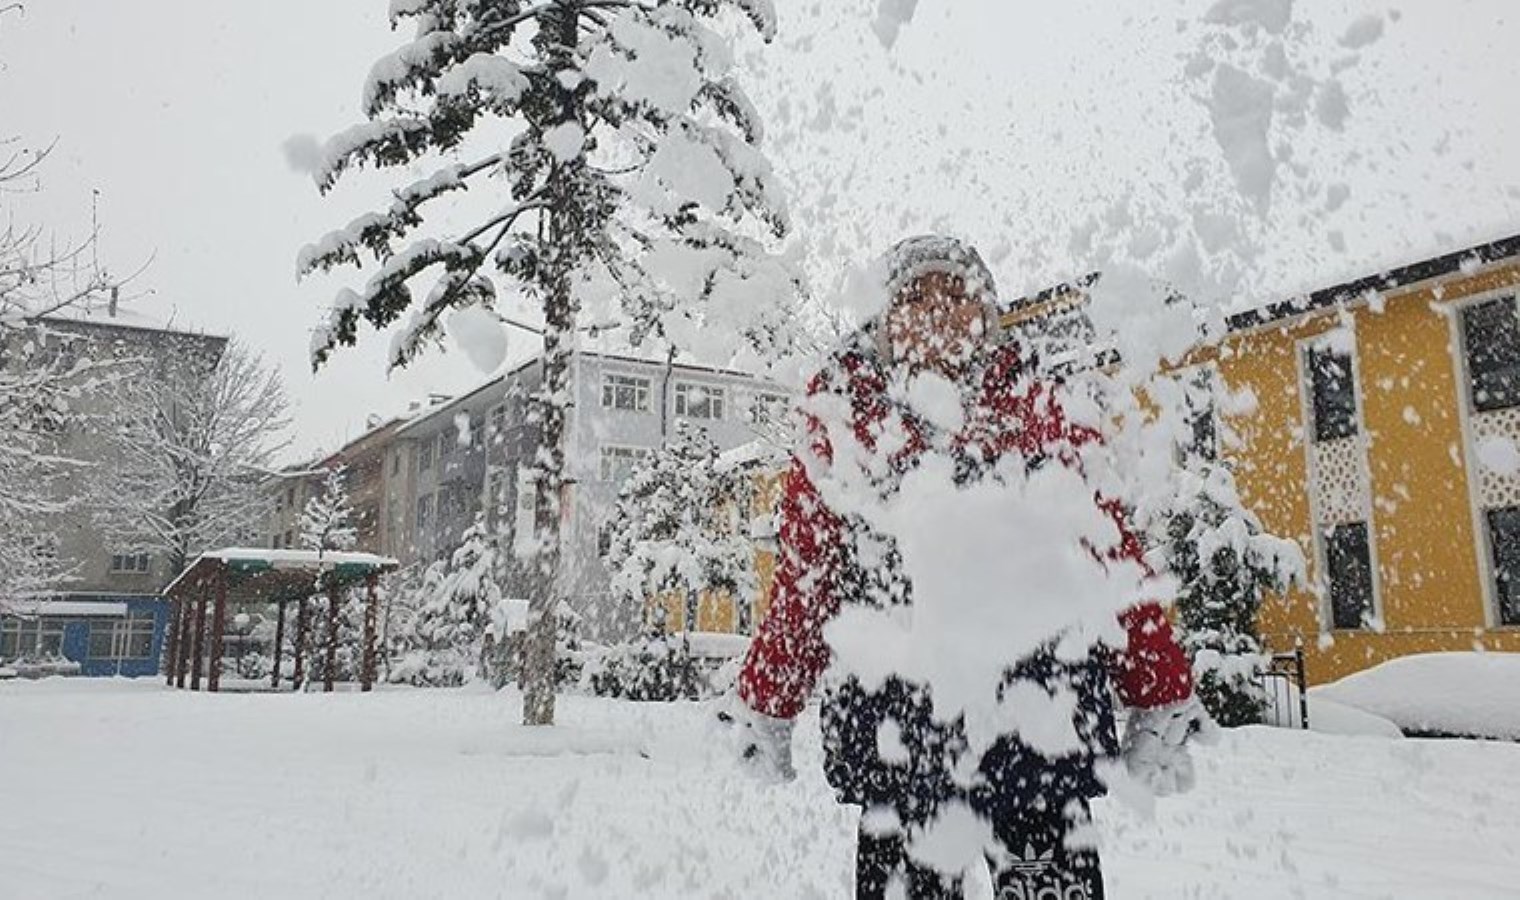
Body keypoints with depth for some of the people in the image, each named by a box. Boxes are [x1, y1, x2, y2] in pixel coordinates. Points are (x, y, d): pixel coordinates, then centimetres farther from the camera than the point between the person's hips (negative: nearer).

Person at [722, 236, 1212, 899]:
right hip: (892, 723, 1)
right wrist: (763, 709, 13)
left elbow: (1112, 554, 6)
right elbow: (802, 577, 10)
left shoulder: (1040, 410, 6)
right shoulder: (846, 422, 7)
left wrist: (1161, 706, 4)